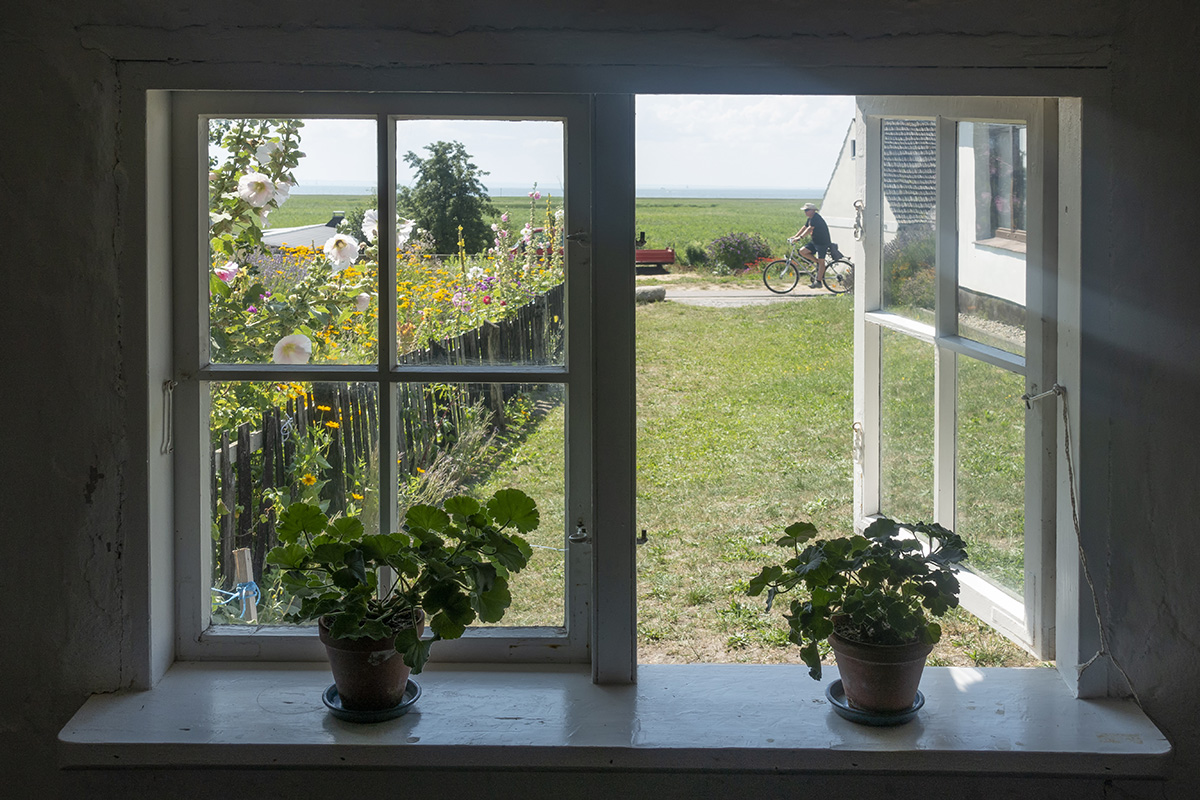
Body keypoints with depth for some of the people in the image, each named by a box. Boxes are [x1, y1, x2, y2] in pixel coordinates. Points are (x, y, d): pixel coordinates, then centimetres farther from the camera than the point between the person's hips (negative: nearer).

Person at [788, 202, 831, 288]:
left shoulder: (816, 218, -20)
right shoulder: (811, 219, 11)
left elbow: (809, 229, -30)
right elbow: (804, 228, 15)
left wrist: (800, 237, -36)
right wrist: (795, 236, 7)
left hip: (823, 242, -10)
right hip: (814, 241, 10)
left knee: (821, 261, -7)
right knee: (802, 251, -3)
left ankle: (818, 281, -6)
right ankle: (817, 262, 8)